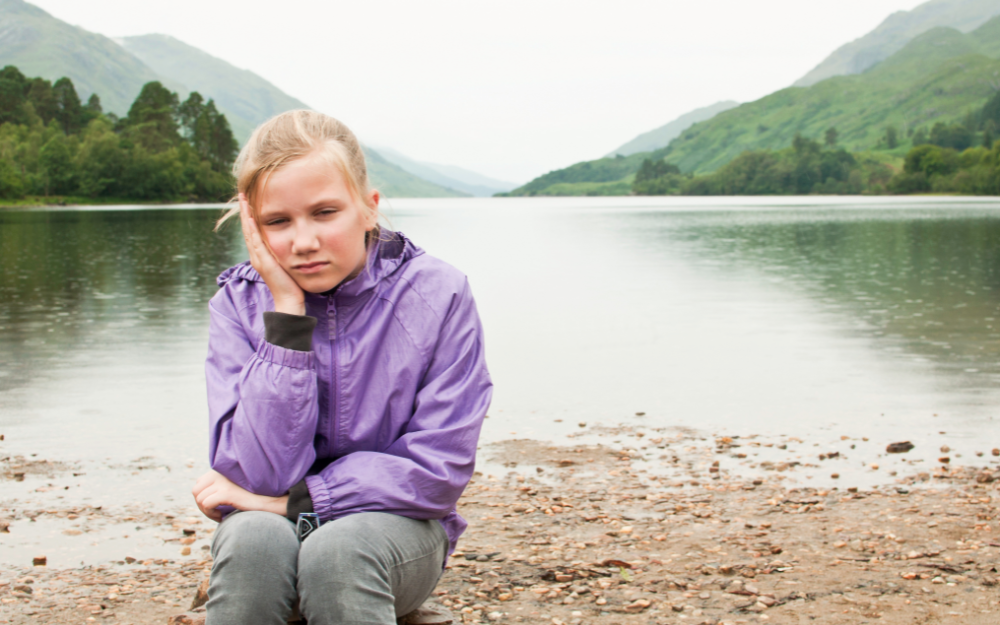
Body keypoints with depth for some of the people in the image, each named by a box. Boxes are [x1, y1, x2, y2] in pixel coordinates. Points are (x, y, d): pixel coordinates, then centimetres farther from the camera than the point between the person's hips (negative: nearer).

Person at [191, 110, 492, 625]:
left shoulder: (436, 296, -11)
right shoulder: (239, 304, -6)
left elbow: (437, 472, -13)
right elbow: (259, 473, -17)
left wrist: (293, 499, -16)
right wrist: (287, 312, -21)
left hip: (395, 525, -2)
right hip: (278, 525, 2)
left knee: (338, 549, -36)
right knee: (252, 537, -33)